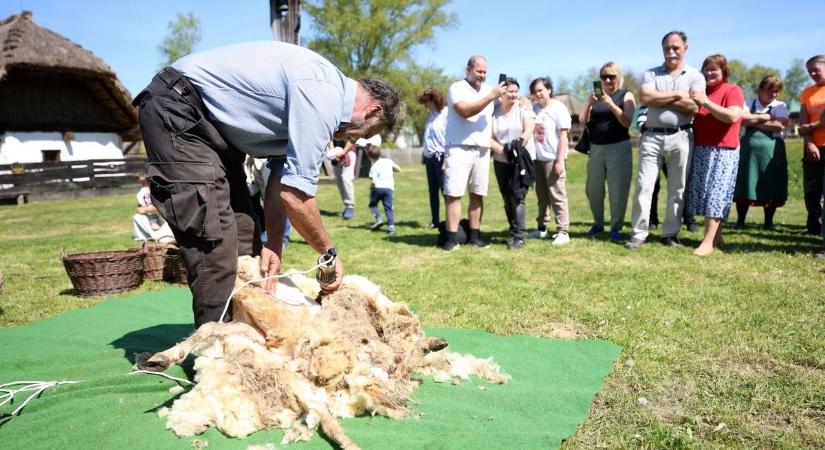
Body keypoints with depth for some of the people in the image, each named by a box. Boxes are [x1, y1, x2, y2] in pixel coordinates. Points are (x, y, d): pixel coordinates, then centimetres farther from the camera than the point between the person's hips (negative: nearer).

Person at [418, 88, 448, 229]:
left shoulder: (447, 113, -11)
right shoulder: (432, 115, 15)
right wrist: (424, 151, 14)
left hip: (440, 157, -8)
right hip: (430, 157, 8)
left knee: (445, 190, -7)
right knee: (432, 191, 10)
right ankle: (435, 221, 17)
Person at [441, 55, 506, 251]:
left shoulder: (488, 90, 17)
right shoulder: (457, 88, -3)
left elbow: (492, 119, 24)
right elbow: (466, 111, -19)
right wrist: (491, 97, -19)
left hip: (482, 150, 6)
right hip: (460, 148, -6)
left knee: (477, 194, 6)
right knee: (454, 194, -7)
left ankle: (474, 235, 12)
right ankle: (452, 238, -5)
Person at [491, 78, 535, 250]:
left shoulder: (524, 108, 0)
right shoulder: (493, 111, 4)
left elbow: (528, 131, -10)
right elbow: (490, 137, 1)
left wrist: (517, 146, -23)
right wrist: (502, 150, -15)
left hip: (522, 160, -3)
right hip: (501, 162, 3)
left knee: (517, 196, -12)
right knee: (507, 198, 8)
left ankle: (519, 237, -10)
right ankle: (513, 232, 20)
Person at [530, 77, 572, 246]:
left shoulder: (559, 108, -6)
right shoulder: (534, 108, 11)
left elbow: (563, 136, -11)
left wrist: (560, 160, -15)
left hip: (553, 158, -6)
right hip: (537, 158, 6)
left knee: (557, 195, -6)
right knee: (542, 195, 13)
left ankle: (563, 232, -4)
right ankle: (542, 228, 21)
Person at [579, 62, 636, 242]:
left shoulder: (626, 95, 3)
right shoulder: (596, 95, 12)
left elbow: (627, 122, -10)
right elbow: (582, 120, 3)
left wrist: (611, 105, -21)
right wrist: (589, 104, -13)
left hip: (619, 147, -4)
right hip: (595, 148, 4)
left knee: (618, 190, -5)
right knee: (593, 189, 7)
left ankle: (616, 228, 5)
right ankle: (598, 224, 23)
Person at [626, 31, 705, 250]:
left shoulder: (695, 76, 6)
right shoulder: (651, 74, 9)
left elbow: (694, 107, -10)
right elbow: (645, 98, -10)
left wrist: (659, 97, -7)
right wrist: (678, 95, -9)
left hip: (680, 138, 0)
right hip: (652, 137, 0)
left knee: (677, 190, 5)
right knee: (643, 186, -3)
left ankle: (670, 234, 15)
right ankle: (639, 234, 3)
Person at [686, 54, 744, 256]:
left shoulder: (733, 90, -3)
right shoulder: (701, 91, 17)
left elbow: (733, 116, -20)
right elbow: (694, 116, 29)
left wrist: (706, 103, -21)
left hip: (723, 150, -7)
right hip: (701, 149, 7)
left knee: (715, 194, -10)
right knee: (703, 193, 6)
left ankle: (708, 242, -13)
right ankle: (716, 236, 16)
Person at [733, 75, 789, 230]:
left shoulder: (780, 106, 6)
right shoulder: (749, 105, 8)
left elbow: (780, 125, -11)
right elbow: (742, 118, -12)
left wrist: (754, 122, -8)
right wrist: (765, 117, -11)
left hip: (771, 151, 0)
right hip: (748, 149, 0)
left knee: (771, 187, 3)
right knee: (744, 185, 2)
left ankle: (768, 222, 14)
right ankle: (740, 220, 12)